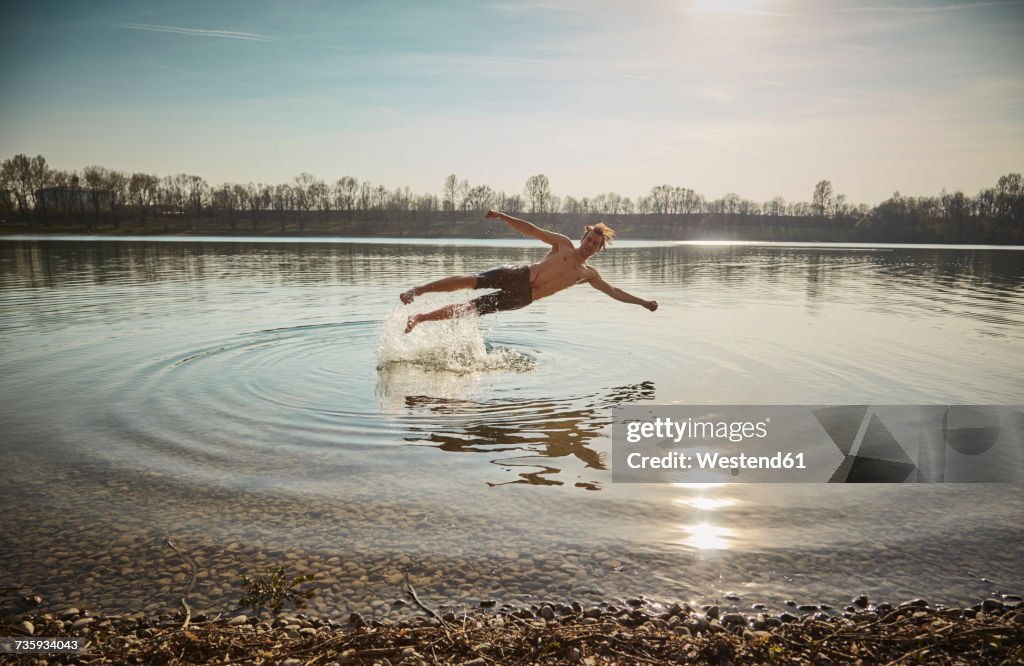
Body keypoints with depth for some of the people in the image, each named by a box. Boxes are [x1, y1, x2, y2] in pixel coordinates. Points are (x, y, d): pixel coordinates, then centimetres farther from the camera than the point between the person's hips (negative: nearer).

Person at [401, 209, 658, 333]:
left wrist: (642, 302, 22)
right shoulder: (564, 243, 11)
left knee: (472, 308, -9)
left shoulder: (590, 274, 19)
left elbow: (614, 292, 25)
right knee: (470, 280, -23)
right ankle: (416, 290, -15)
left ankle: (420, 317, -4)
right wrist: (503, 216, -5)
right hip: (517, 275, -1)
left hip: (523, 297, 1)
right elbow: (532, 230, 6)